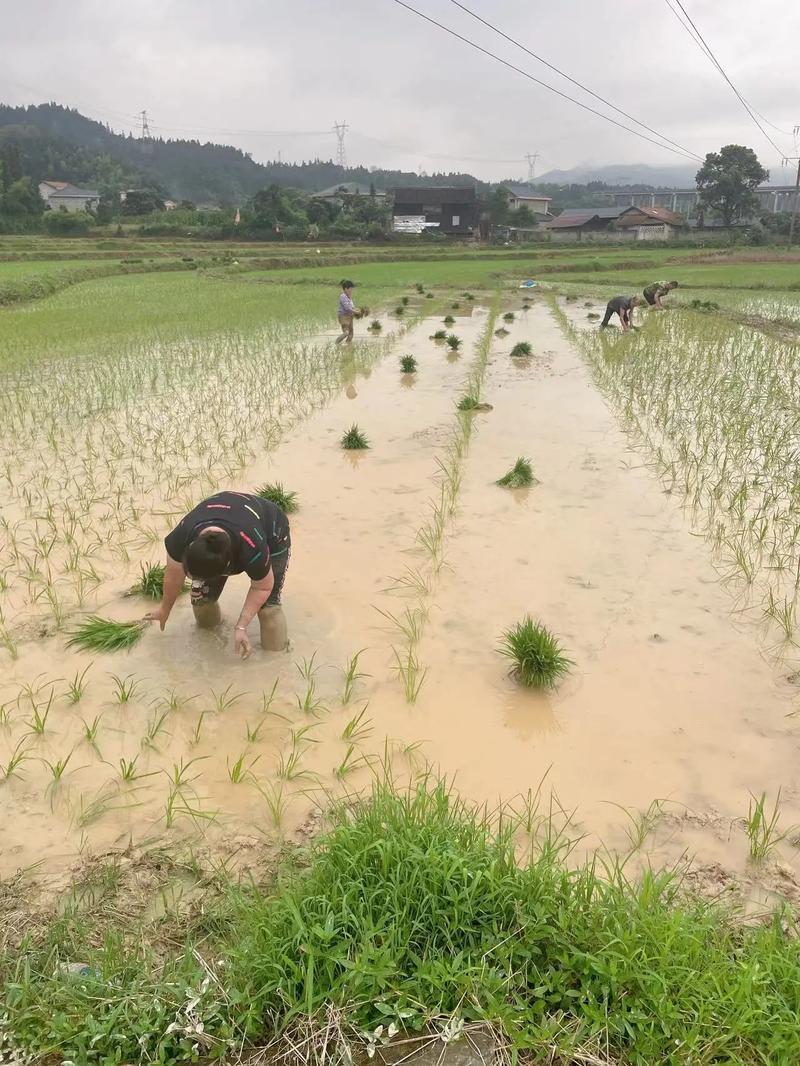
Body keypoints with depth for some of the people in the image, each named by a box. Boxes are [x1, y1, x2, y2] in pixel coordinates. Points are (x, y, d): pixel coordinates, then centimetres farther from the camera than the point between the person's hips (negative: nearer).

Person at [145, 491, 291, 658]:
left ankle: (276, 652, 4)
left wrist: (241, 627, -26)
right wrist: (164, 609, 2)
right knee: (201, 593, -9)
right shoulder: (180, 538, -35)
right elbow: (173, 578, -15)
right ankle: (206, 630, 23)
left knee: (267, 602, -19)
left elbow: (262, 588, -25)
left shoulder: (253, 551, -46)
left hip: (271, 534, -4)